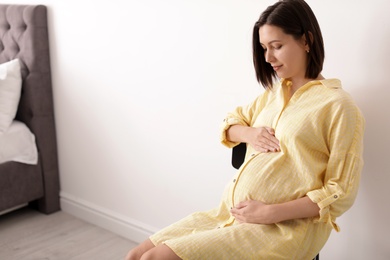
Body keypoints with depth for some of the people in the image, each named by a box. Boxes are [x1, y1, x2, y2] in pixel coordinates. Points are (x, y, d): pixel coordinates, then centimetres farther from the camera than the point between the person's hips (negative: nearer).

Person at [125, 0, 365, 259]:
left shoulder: (337, 105, -8)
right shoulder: (273, 92, 13)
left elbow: (340, 194, -9)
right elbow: (230, 123, 26)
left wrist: (269, 212, -17)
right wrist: (247, 133, 1)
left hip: (282, 228, -7)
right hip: (231, 212, 7)